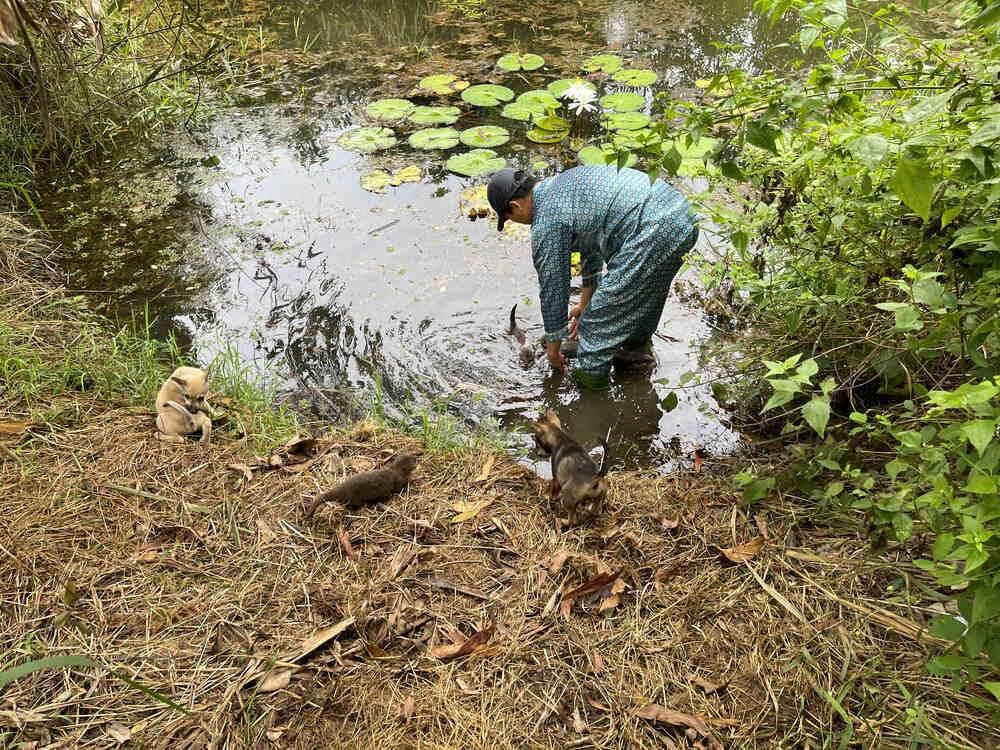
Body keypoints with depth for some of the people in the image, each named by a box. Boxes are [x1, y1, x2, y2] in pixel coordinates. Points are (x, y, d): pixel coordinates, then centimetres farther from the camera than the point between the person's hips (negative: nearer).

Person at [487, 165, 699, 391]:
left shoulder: (546, 223, -4)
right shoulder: (569, 179, 24)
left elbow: (553, 291, 4)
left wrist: (552, 349, 18)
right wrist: (584, 302, 42)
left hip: (654, 233, -10)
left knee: (601, 317, 4)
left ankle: (590, 374, 20)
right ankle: (637, 339, 58)